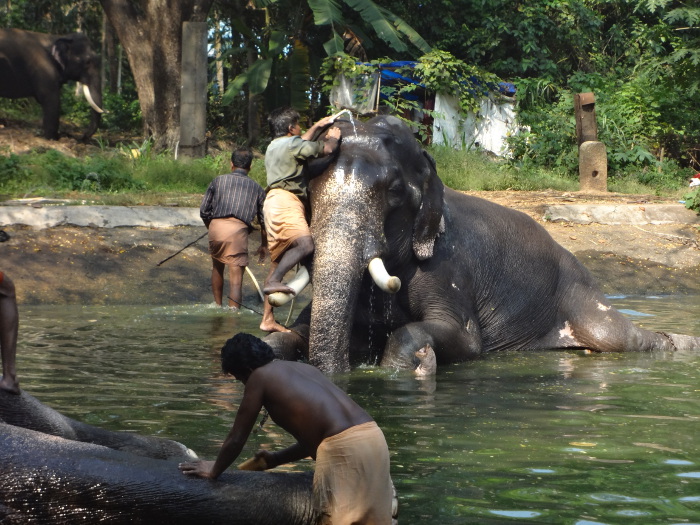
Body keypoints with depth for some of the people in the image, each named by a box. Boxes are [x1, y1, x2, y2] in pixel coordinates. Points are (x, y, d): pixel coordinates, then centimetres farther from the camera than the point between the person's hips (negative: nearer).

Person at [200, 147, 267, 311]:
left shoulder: (219, 181, 19)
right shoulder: (256, 188, 20)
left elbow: (204, 211, 14)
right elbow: (264, 219, 19)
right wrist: (264, 244, 31)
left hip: (216, 226, 2)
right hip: (238, 230, -2)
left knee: (217, 267, 26)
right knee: (236, 276, -6)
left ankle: (218, 306, 36)